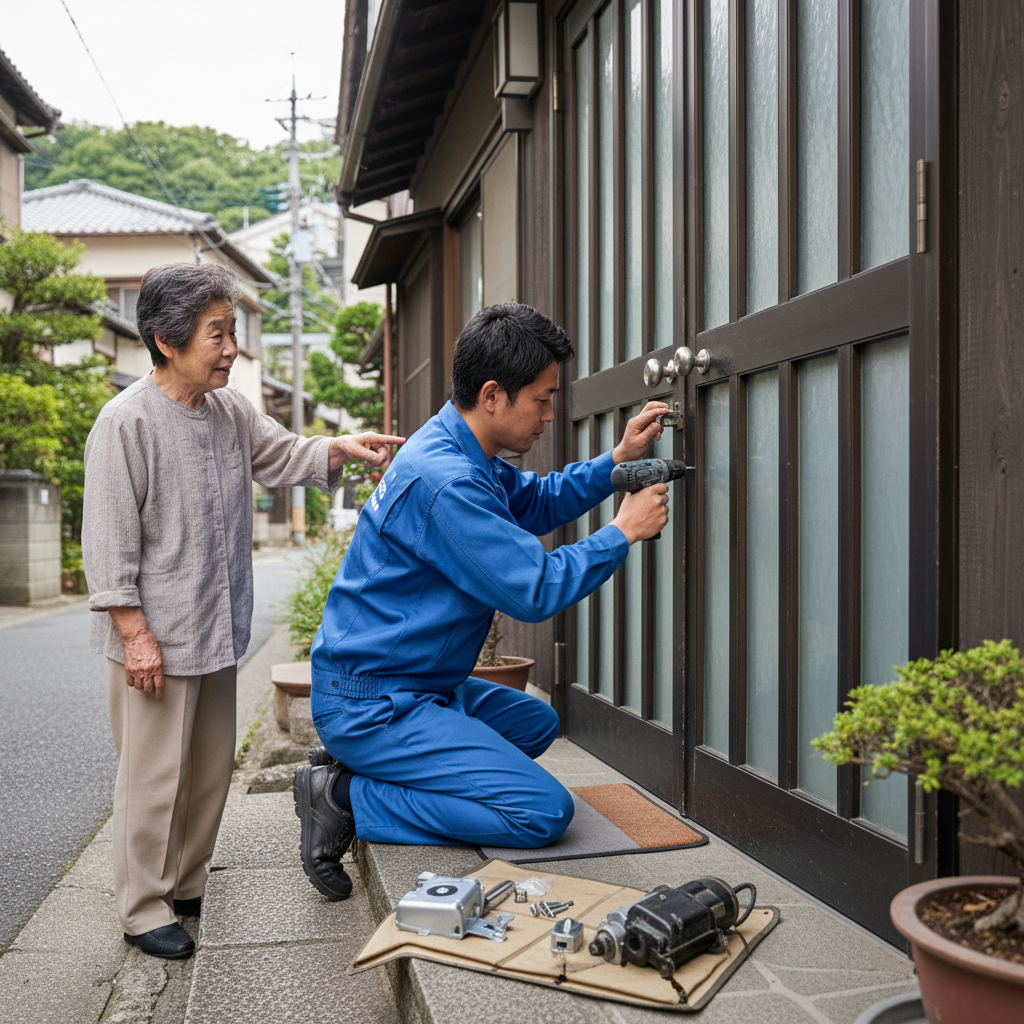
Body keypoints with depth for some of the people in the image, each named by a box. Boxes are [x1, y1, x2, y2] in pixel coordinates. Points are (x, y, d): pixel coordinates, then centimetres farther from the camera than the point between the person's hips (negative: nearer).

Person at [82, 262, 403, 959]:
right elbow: (109, 540, -16)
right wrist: (135, 632, -18)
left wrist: (341, 449, 0)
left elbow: (281, 456, 20)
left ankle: (187, 888, 33)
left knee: (211, 770, 17)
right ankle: (143, 908, 18)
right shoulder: (127, 421, -16)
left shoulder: (231, 410, 6)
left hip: (217, 631, 8)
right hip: (157, 637, -8)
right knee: (155, 775, 2)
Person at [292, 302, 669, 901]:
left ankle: (358, 764, 14)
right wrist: (625, 532, -10)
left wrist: (617, 461, 10)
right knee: (546, 812, -16)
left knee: (538, 722, 28)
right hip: (371, 703, -10)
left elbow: (536, 502, 24)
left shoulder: (467, 454, 8)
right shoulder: (444, 481, -25)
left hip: (415, 686, 10)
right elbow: (536, 591, -22)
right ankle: (348, 799, -8)